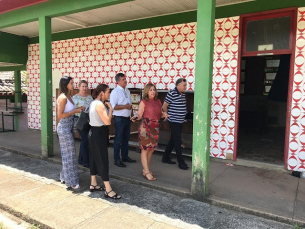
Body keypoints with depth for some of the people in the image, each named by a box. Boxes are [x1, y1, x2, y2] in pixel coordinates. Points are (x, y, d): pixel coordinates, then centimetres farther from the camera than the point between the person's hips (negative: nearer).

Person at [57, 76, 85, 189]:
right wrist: (75, 111, -17)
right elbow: (60, 115, -20)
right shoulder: (63, 97, -17)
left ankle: (64, 177, 31)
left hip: (69, 128, 9)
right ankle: (71, 182, 10)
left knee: (67, 154, 17)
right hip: (64, 128, -9)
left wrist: (78, 109, 2)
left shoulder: (69, 96, 9)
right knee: (69, 154, -1)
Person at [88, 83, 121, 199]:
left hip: (94, 132, 11)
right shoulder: (99, 104, -19)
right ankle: (108, 190, 0)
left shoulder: (94, 103, 12)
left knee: (94, 158, 16)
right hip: (99, 134, -11)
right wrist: (110, 109, -14)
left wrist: (107, 108, 5)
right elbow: (107, 121, -25)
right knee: (103, 160, -7)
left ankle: (93, 184, 28)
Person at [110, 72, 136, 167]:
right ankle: (117, 160, 12)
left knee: (126, 139, 17)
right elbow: (113, 106, -21)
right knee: (118, 140, 1)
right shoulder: (115, 92, -13)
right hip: (119, 119, -7)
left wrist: (130, 107, 5)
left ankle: (125, 156, 31)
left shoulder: (127, 91, 11)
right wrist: (125, 106, -20)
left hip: (127, 118, 8)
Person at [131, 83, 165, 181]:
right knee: (145, 149, -3)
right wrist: (136, 117, -31)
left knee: (151, 149, 11)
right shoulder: (143, 102, -5)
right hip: (146, 127, -6)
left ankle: (146, 169, 24)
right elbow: (140, 114, -11)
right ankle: (146, 172, 2)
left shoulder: (158, 101, 12)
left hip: (155, 127, 6)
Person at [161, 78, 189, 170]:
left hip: (180, 121, 8)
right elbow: (164, 106, -9)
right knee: (177, 142, -4)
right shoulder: (171, 94, -15)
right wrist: (167, 115, 3)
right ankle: (181, 162, 4)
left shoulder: (183, 94, 9)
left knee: (173, 140, 15)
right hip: (174, 121, -8)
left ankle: (166, 158, 28)